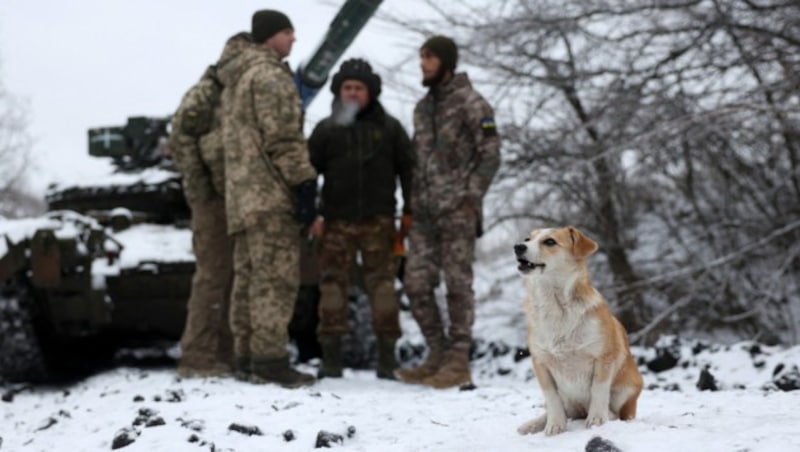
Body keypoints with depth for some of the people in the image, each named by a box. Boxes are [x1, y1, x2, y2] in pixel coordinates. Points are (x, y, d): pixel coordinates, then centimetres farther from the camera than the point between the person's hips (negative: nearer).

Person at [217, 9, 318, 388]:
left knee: (248, 277, 9)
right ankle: (270, 360, -13)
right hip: (272, 193, -10)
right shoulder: (270, 75, -9)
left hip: (242, 195, 10)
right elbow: (284, 139, -16)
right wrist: (305, 184, -15)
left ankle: (246, 357, 11)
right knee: (275, 277, -10)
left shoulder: (233, 81, 22)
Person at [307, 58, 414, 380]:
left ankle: (387, 355, 5)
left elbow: (407, 169, 11)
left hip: (377, 220, 0)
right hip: (336, 220, 1)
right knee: (333, 284, 0)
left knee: (382, 283, -1)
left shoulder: (388, 127, 9)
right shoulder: (326, 129, 9)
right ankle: (331, 355, 5)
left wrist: (409, 210, 4)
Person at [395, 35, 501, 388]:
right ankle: (438, 355, 14)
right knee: (416, 283, 3)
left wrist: (471, 197, -15)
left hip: (457, 209, -7)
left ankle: (458, 361, 2)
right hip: (424, 212, 7)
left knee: (457, 283, -4)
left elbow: (491, 153, -8)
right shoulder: (422, 107, 18)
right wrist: (412, 205, 16)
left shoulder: (470, 102, -4)